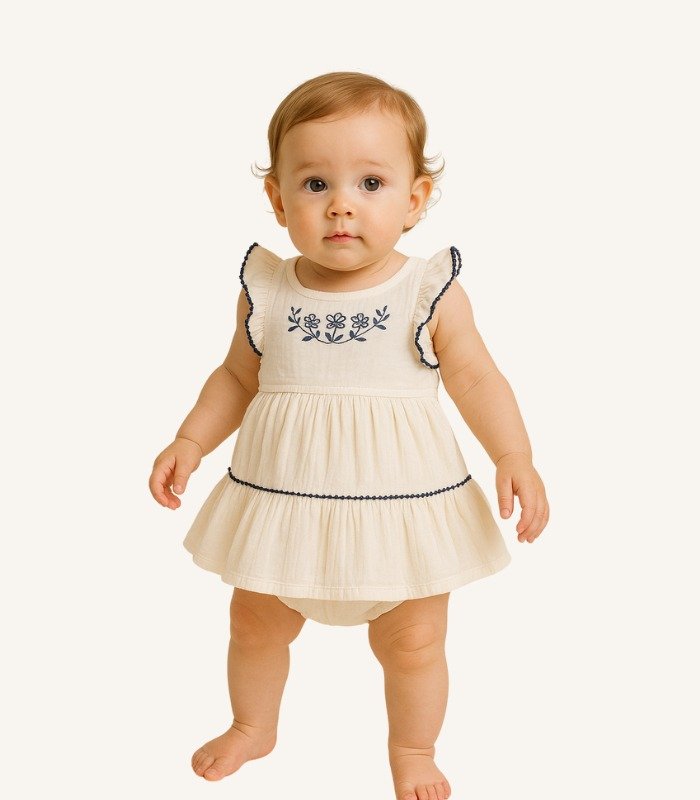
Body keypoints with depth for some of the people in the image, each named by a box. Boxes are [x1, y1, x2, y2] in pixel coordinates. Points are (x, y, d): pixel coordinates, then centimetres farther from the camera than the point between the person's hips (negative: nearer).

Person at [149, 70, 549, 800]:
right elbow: (238, 377, 7)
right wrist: (189, 443, -3)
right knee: (256, 626, 22)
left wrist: (514, 457, -21)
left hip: (400, 503, -2)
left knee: (412, 644, 14)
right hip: (283, 501, 3)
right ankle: (253, 727, 51)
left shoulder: (432, 294, -12)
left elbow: (476, 380, -8)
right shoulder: (265, 293, -6)